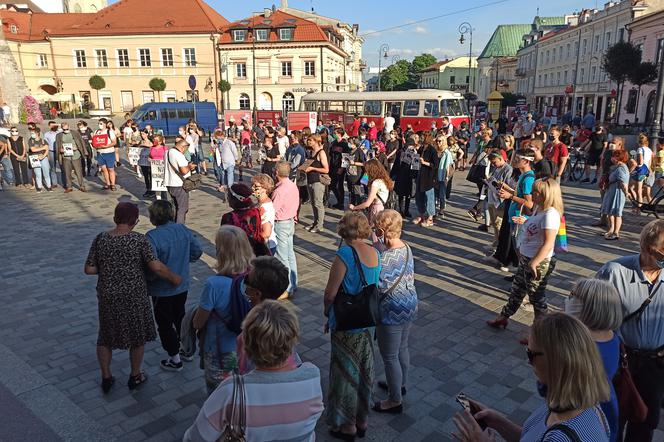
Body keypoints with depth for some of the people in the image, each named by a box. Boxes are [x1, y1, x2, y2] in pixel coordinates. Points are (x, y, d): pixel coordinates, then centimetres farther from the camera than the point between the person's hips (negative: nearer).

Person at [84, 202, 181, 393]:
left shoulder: (100, 239, -7)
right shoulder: (139, 240, -17)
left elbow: (89, 269, -3)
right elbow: (157, 267, -21)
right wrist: (174, 278, -6)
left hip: (108, 297, 3)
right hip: (134, 297, -3)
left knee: (106, 336, 23)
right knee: (137, 336, 18)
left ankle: (106, 378, 34)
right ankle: (135, 377, 33)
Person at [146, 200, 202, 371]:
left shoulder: (152, 237, -25)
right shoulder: (183, 229, -7)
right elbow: (197, 250, 1)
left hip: (162, 290, -6)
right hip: (182, 285, 6)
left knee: (165, 324, 12)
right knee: (180, 317, 27)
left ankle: (175, 359, 22)